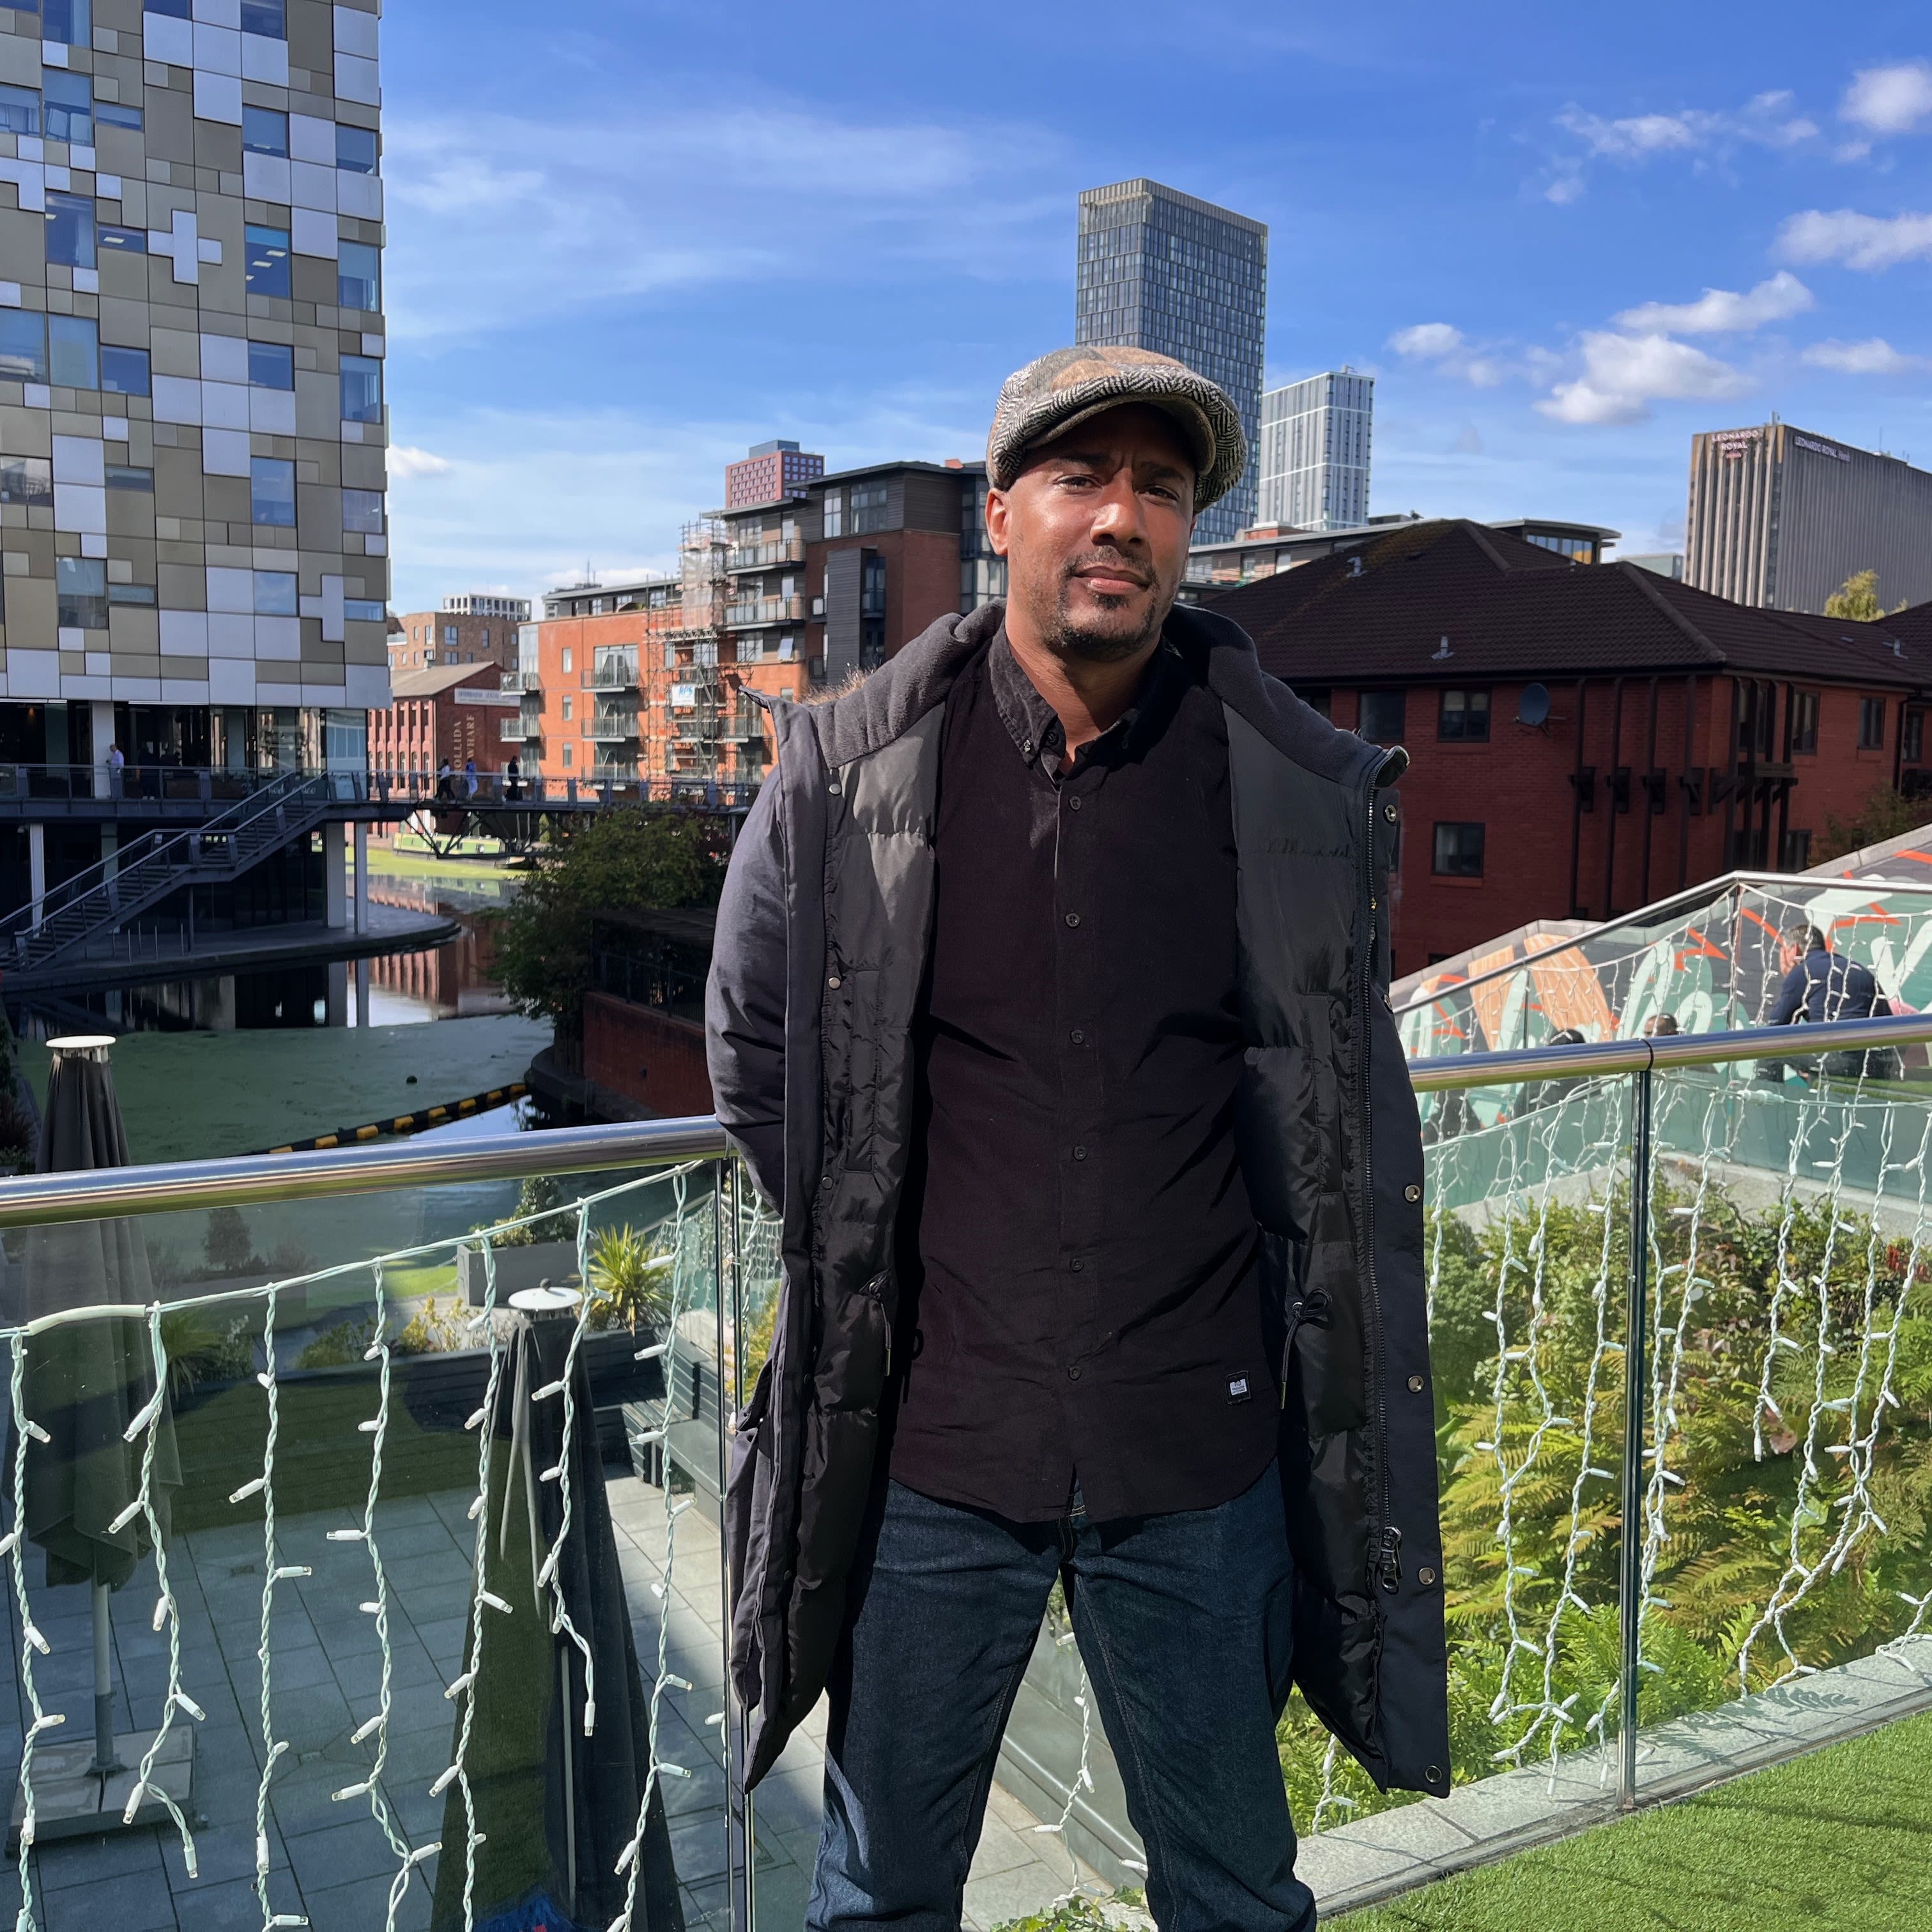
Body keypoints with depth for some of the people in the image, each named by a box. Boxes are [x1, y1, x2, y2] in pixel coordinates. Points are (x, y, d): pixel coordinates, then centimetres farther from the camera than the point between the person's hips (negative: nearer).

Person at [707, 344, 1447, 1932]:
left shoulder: (1306, 791, -7)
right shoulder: (850, 771, -7)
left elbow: (1347, 1113, 7)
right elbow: (755, 1054, 7)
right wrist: (861, 1256, 5)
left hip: (1195, 1450, 0)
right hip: (931, 1442, 0)